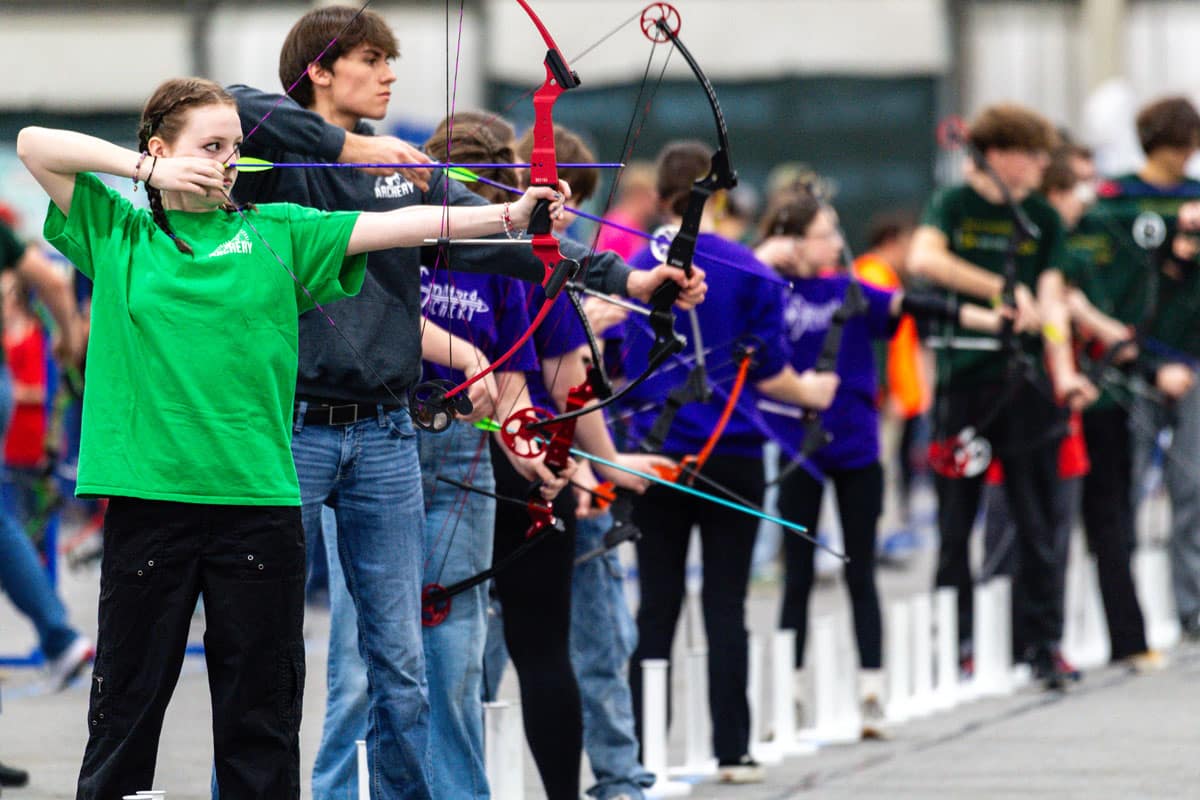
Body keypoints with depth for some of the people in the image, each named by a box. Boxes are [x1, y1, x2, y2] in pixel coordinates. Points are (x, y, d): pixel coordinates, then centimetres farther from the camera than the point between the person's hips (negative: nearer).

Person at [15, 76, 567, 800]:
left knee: (262, 714, 4)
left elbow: (395, 225, 0)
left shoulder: (277, 233, 8)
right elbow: (34, 144, 1)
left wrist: (508, 215, -11)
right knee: (127, 703, 3)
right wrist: (149, 170, -4)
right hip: (148, 497, -1)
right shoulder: (118, 235, 7)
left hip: (259, 502, 1)